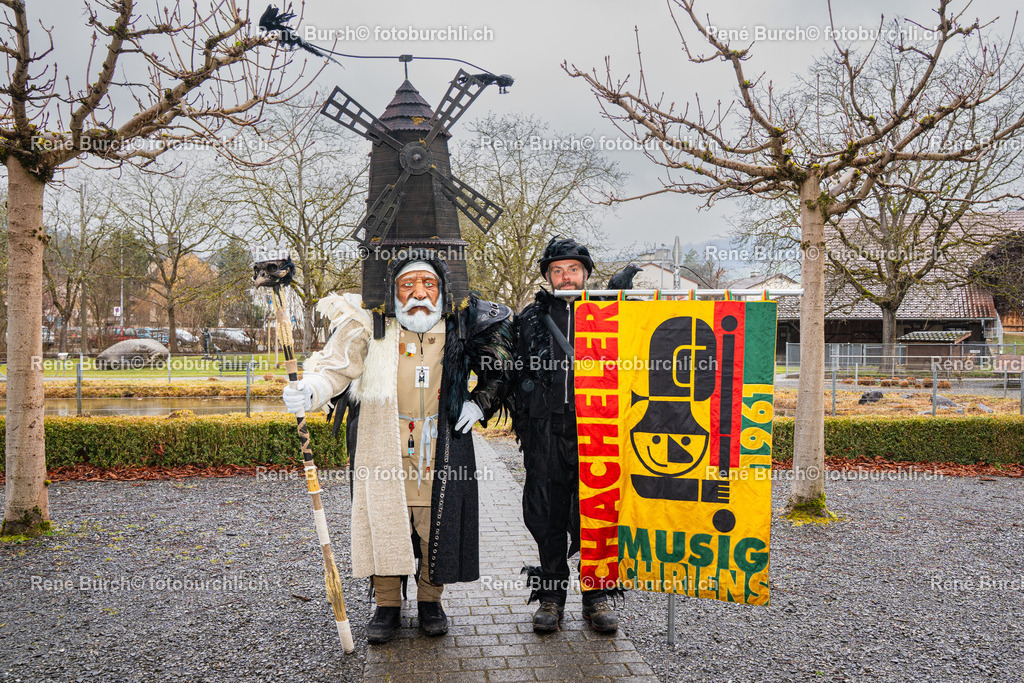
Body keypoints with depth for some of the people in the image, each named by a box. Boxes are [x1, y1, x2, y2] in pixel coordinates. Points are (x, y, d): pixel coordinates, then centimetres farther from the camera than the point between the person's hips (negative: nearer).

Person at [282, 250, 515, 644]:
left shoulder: (462, 326, 0)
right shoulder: (369, 325, -5)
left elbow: (500, 366, 14)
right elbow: (336, 367, -7)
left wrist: (480, 404, 6)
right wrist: (310, 391, -26)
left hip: (442, 445, 1)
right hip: (384, 442, -1)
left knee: (437, 521, 6)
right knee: (383, 519, 3)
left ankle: (430, 600, 26)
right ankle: (387, 605, 20)